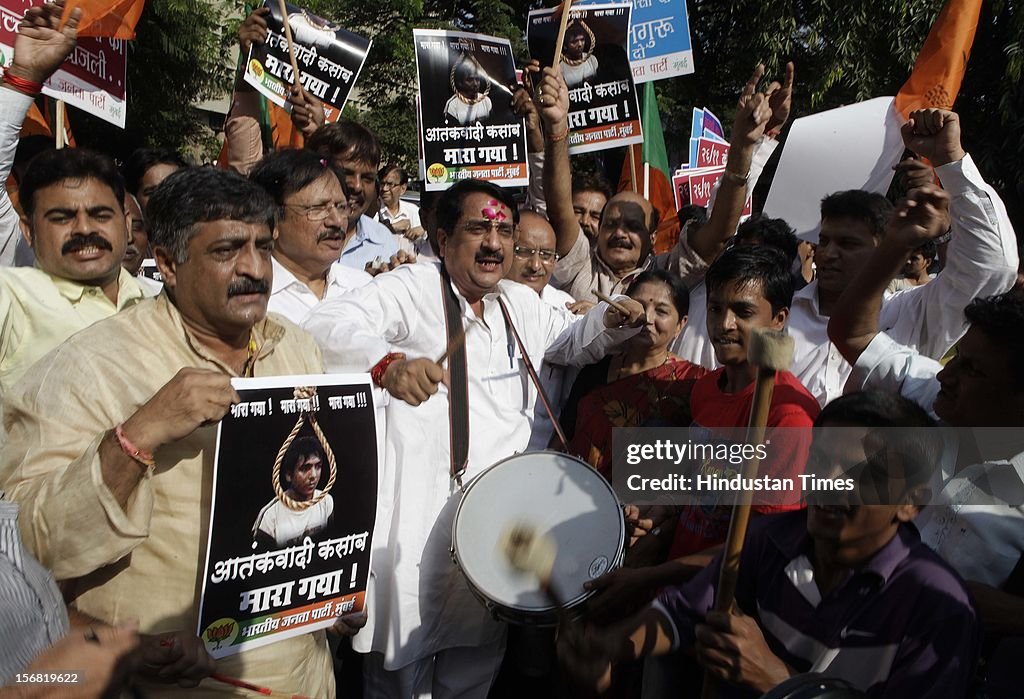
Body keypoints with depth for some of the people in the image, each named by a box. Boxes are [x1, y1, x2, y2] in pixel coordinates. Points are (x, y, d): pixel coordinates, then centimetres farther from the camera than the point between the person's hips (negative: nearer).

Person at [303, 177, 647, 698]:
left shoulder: (523, 305, 14)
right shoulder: (412, 288, -8)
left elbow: (573, 341, 30)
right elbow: (331, 325, -23)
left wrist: (612, 321, 8)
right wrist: (387, 362, -43)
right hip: (418, 514, -6)